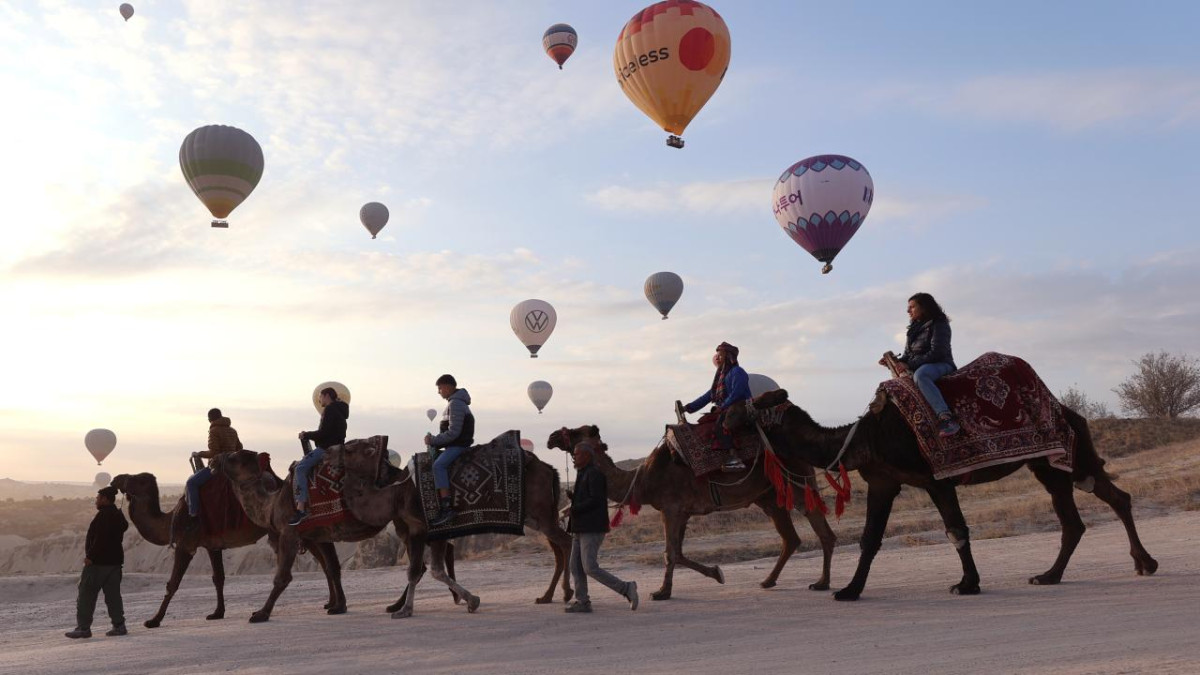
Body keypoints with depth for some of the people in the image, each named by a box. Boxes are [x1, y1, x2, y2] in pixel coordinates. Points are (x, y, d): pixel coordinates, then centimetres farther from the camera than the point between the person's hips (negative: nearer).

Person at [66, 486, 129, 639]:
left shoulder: (104, 514, -14)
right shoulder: (118, 515, 15)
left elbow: (100, 538, -22)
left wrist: (90, 556, -18)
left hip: (99, 562, -9)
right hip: (114, 560, 9)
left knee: (86, 594, -1)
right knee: (113, 594, 10)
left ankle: (83, 627, 0)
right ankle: (119, 625, 9)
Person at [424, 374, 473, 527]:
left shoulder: (455, 404, -14)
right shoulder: (455, 402, 18)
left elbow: (453, 432, -21)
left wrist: (433, 440, -14)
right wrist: (434, 441, 11)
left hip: (459, 445, -11)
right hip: (454, 445, 11)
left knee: (438, 465, -28)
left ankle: (446, 508, -35)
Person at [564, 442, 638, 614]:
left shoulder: (594, 473, -12)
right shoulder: (583, 474, 18)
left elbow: (596, 500, -20)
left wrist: (574, 509, -15)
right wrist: (573, 497, 6)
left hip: (592, 529, -10)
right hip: (581, 528, 10)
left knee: (590, 568, -13)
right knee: (576, 567, 7)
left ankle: (626, 588, -6)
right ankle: (582, 602, 11)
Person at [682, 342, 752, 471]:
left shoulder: (737, 372, -3)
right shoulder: (721, 374, 24)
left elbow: (736, 393, -17)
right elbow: (709, 395, 23)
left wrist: (722, 407, -23)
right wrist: (689, 407, 18)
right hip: (725, 410, 10)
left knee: (721, 423, -34)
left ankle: (735, 459, -44)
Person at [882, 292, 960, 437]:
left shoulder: (939, 325, -6)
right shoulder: (914, 328, 19)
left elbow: (936, 353, -16)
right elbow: (908, 355, 22)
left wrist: (910, 365, -19)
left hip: (941, 365, -9)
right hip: (917, 368, 9)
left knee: (920, 374, -40)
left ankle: (945, 417, -52)